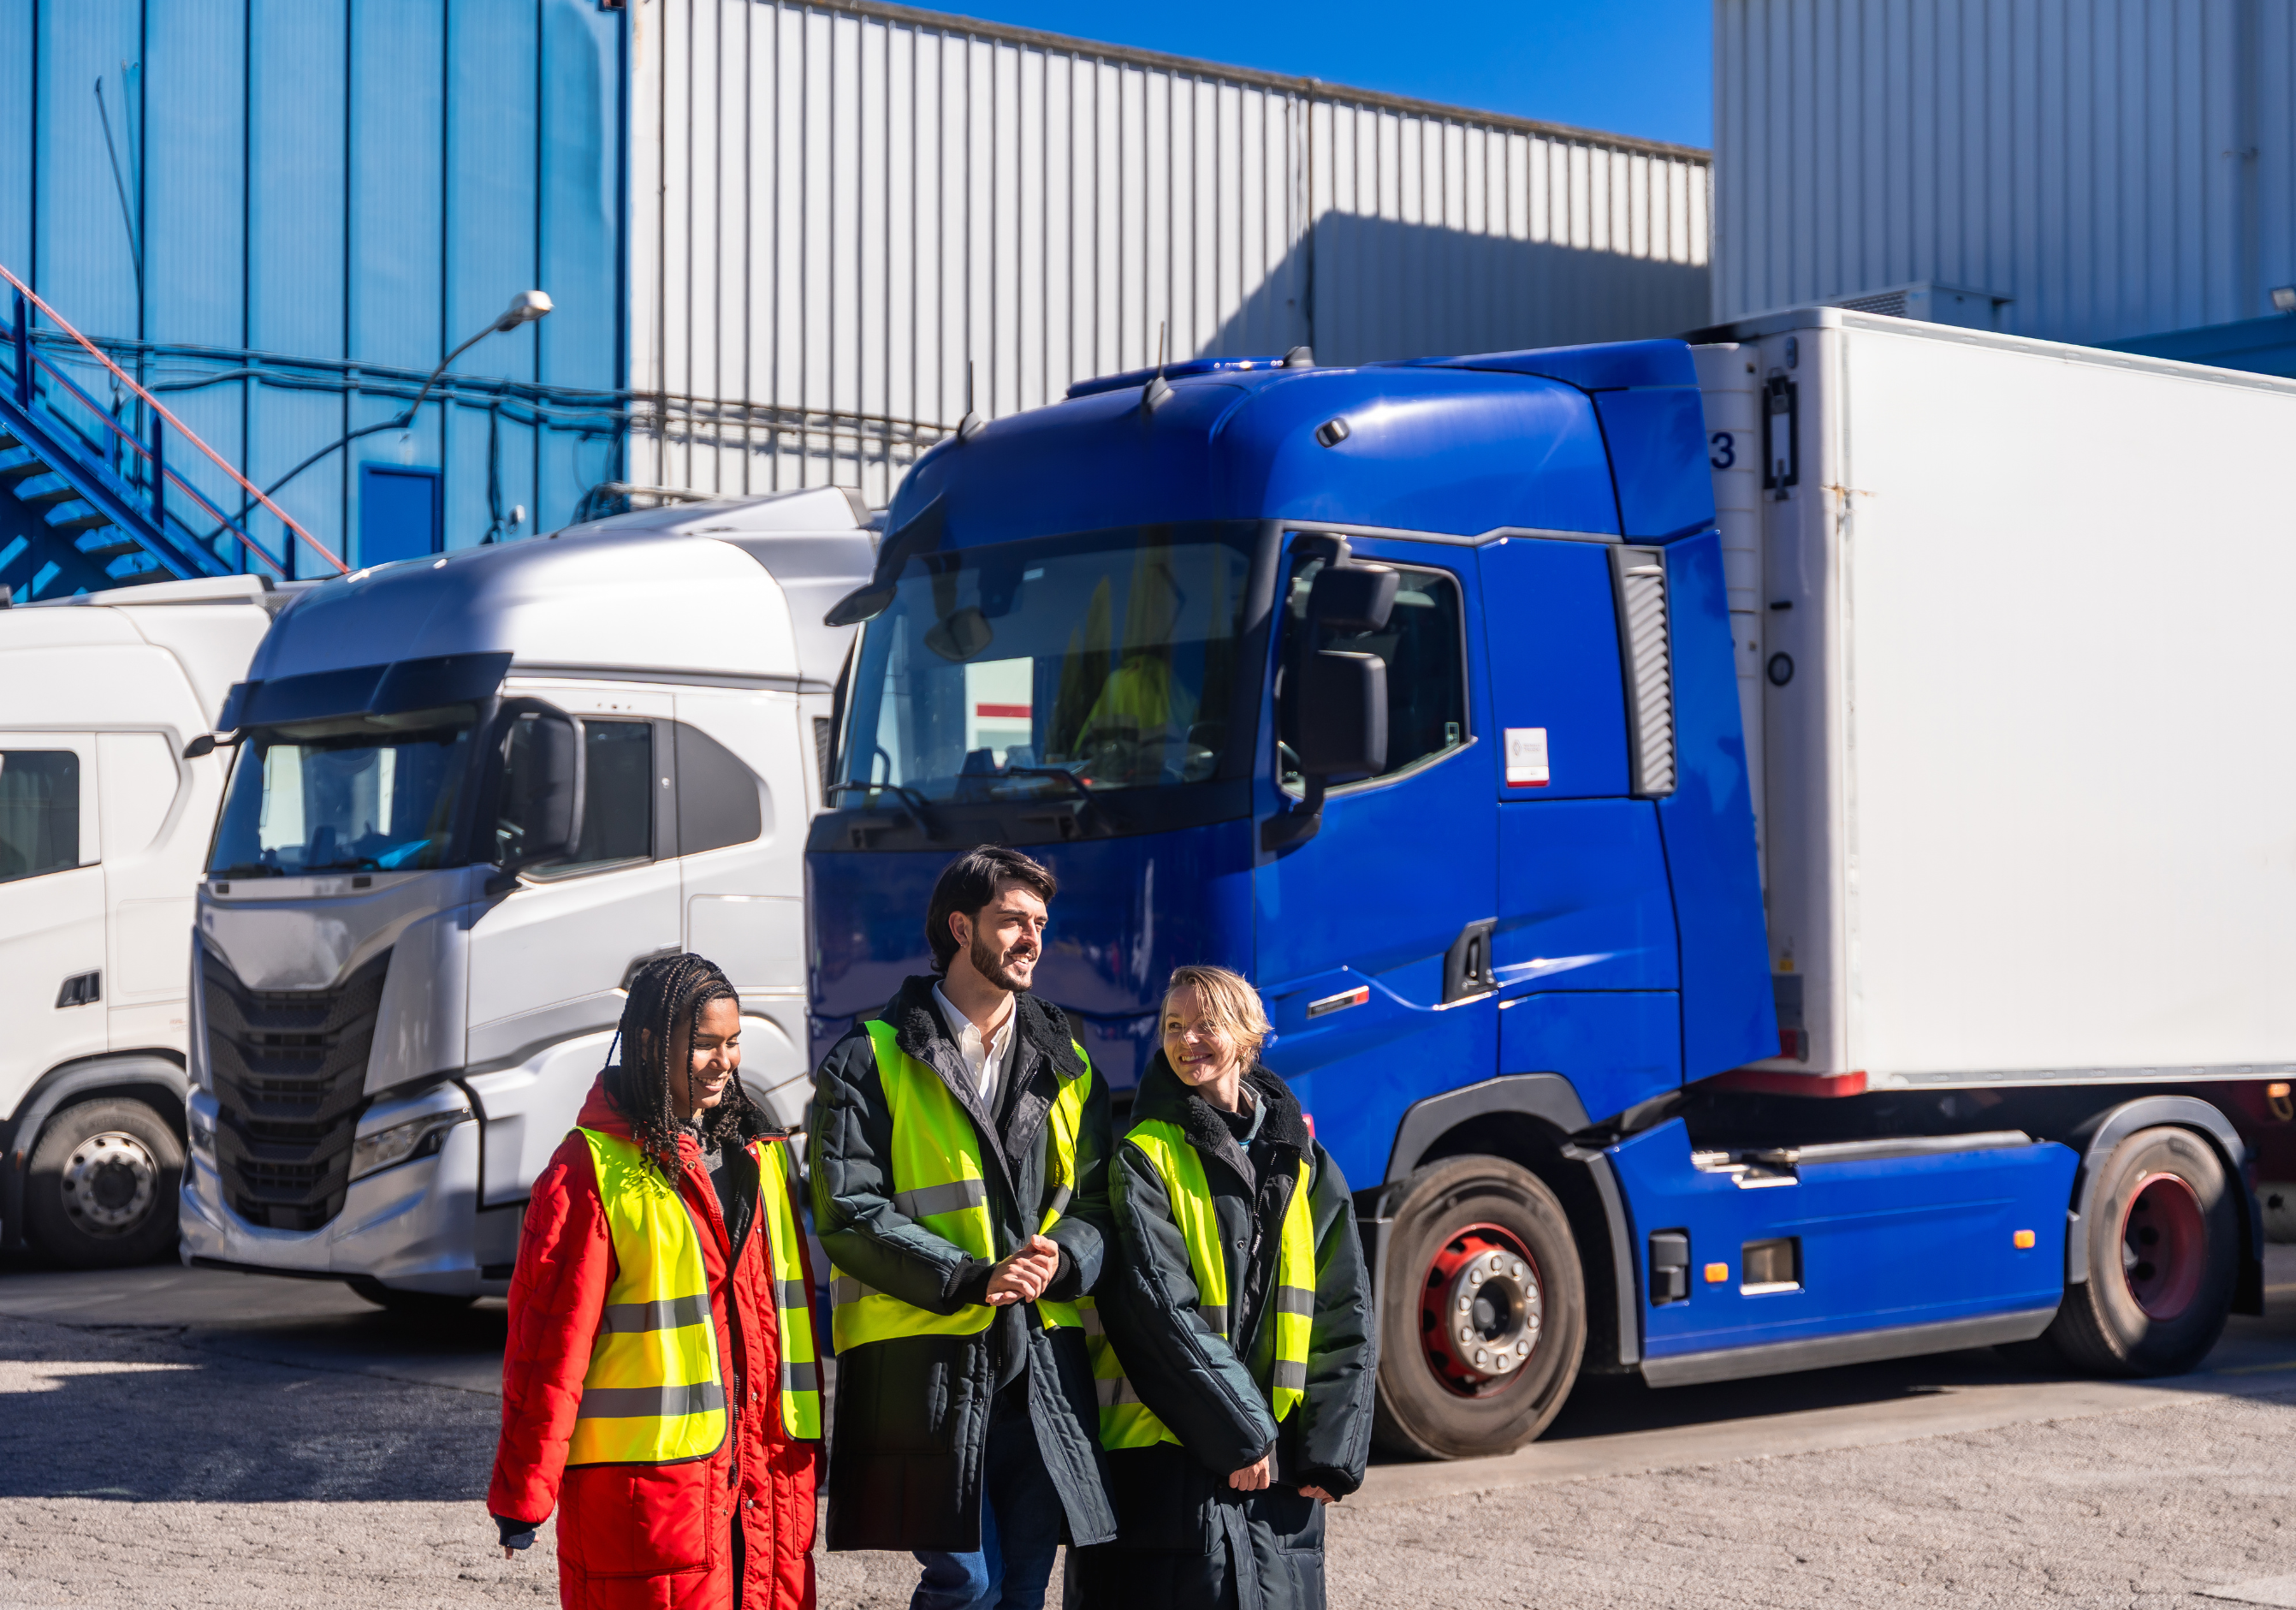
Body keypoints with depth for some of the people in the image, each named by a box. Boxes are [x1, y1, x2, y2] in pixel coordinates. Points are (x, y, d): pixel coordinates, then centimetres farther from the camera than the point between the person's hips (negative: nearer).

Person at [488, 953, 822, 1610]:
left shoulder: (758, 1155, 12)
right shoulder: (593, 1170, -9)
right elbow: (549, 1341, -10)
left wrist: (806, 1444, 17)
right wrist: (522, 1493, -9)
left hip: (765, 1477, 6)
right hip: (643, 1482, -6)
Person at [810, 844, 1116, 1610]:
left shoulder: (1065, 1065, 16)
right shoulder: (872, 1062, 0)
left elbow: (1098, 1200, 13)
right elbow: (849, 1213, -7)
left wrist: (1062, 1258, -9)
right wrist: (968, 1279, -16)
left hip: (1043, 1364, 5)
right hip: (925, 1360, -4)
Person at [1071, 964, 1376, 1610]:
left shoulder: (1305, 1168, 11)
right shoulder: (1147, 1157, 0)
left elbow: (1347, 1318, 8)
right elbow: (1157, 1305, -10)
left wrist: (1330, 1450, -3)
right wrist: (1239, 1430, -15)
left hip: (1278, 1458, 4)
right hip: (1172, 1454, -3)